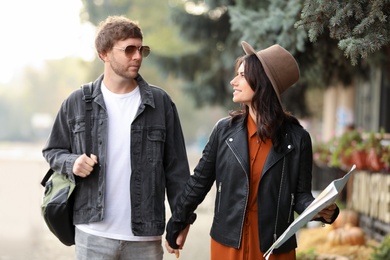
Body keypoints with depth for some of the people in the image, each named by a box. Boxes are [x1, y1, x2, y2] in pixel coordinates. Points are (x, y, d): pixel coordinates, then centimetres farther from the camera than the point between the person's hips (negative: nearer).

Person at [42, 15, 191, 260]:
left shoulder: (160, 102, 2)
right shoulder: (77, 102, 3)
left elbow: (176, 167, 4)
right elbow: (53, 151, 13)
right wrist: (72, 163, -9)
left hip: (145, 236, 0)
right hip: (93, 234, 0)